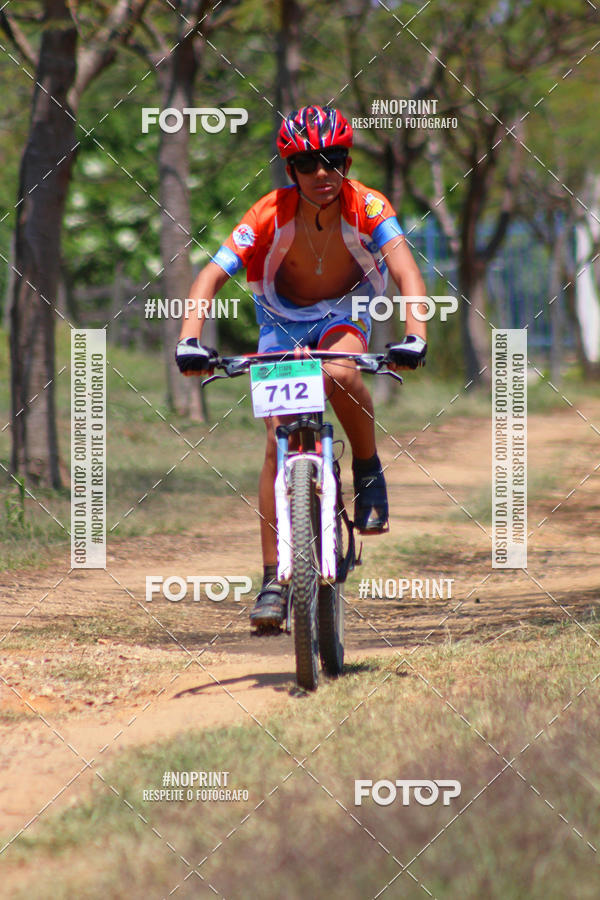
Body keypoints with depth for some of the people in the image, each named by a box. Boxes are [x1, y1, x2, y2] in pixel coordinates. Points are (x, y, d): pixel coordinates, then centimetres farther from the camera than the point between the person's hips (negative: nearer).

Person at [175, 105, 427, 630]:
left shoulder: (367, 207, -26)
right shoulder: (271, 215, -26)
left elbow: (406, 270, -38)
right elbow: (211, 276, -31)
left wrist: (414, 336, -55)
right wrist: (190, 340, -48)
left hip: (345, 314, -1)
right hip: (283, 320, 1)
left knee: (340, 374, -36)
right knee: (279, 438, -13)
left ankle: (369, 471, -8)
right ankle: (274, 579, -8)